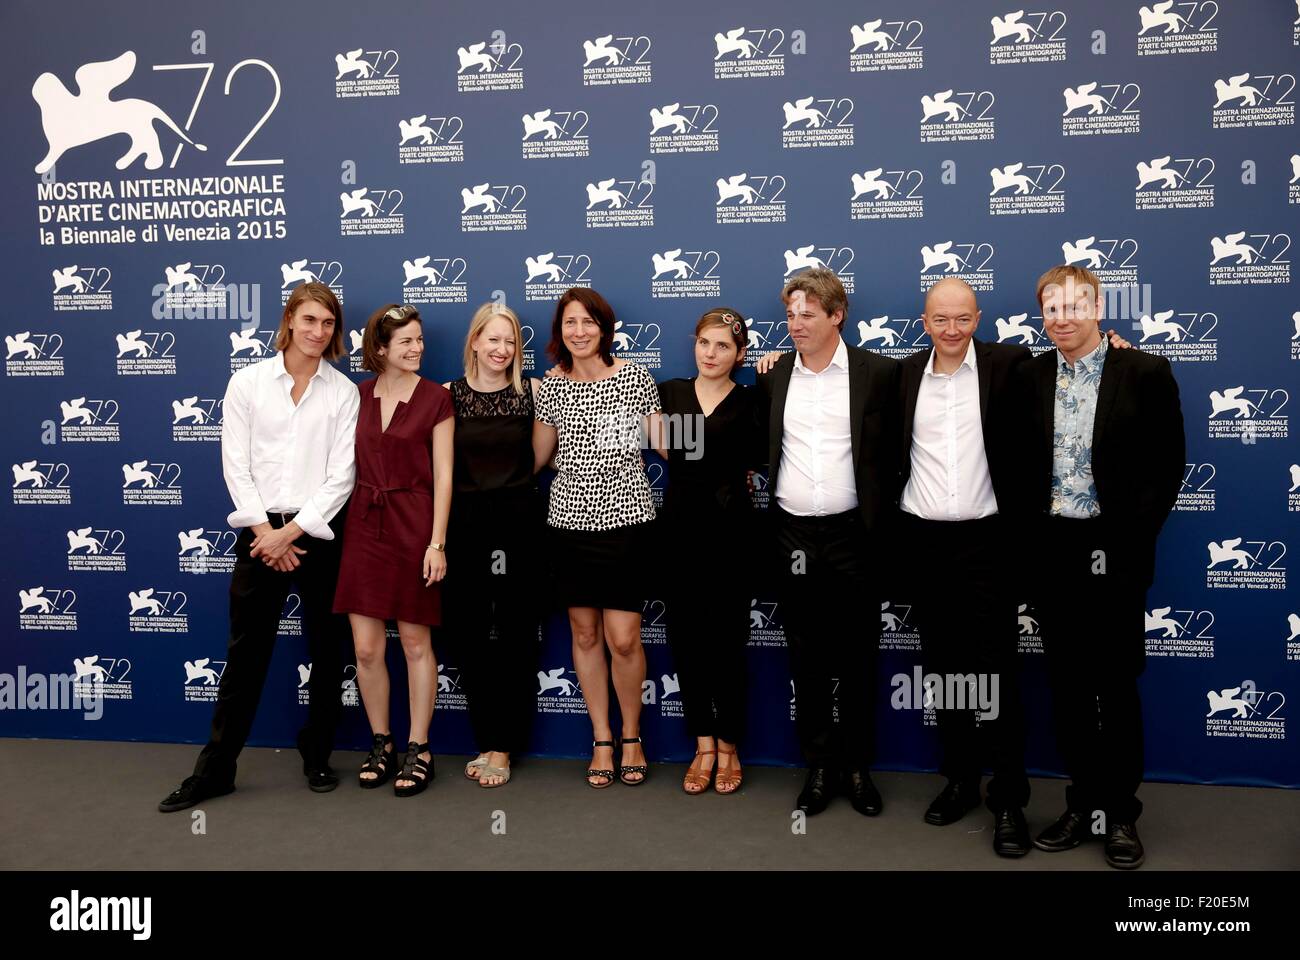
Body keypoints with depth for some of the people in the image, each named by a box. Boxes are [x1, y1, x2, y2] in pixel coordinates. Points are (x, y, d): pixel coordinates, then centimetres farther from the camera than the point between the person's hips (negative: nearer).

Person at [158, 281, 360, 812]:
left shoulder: (344, 392, 0)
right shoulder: (248, 381, 2)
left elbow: (341, 475, -5)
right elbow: (235, 464, -1)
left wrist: (291, 531, -10)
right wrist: (265, 531, -9)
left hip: (319, 532, 0)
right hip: (260, 531, 0)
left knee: (327, 650, 8)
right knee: (246, 652, 5)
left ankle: (317, 757, 24)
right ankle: (215, 769, 16)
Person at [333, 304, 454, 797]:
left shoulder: (435, 398, -3)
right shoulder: (358, 395, 8)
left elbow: (442, 475, -6)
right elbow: (349, 464, 12)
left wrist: (437, 542, -12)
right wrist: (342, 526, 7)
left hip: (413, 525, -3)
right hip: (364, 525, 3)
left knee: (415, 642, 5)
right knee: (366, 647, 3)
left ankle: (418, 750, 17)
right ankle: (380, 744, 21)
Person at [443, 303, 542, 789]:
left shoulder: (532, 390, 2)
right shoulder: (449, 394, 4)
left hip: (518, 521, -1)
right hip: (465, 523, 1)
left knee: (516, 636, 3)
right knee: (471, 637, 5)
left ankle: (502, 747, 14)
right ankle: (487, 741, 20)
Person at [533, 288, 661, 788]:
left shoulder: (635, 378, -2)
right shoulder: (551, 387, 7)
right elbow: (536, 457, 16)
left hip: (624, 519, -3)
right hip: (571, 518, 3)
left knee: (624, 638, -5)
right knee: (585, 633, 8)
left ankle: (631, 737, 19)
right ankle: (602, 740, 24)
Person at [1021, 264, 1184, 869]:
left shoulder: (1145, 373, -3)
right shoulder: (1029, 377, 5)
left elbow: (1168, 463, -4)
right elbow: (1020, 463, 8)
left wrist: (1131, 539, -11)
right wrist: (1029, 536, -2)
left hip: (1112, 552, -3)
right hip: (1053, 552, 3)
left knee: (1117, 685, 6)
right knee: (1067, 684, 10)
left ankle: (1121, 815, 21)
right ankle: (1083, 804, 25)